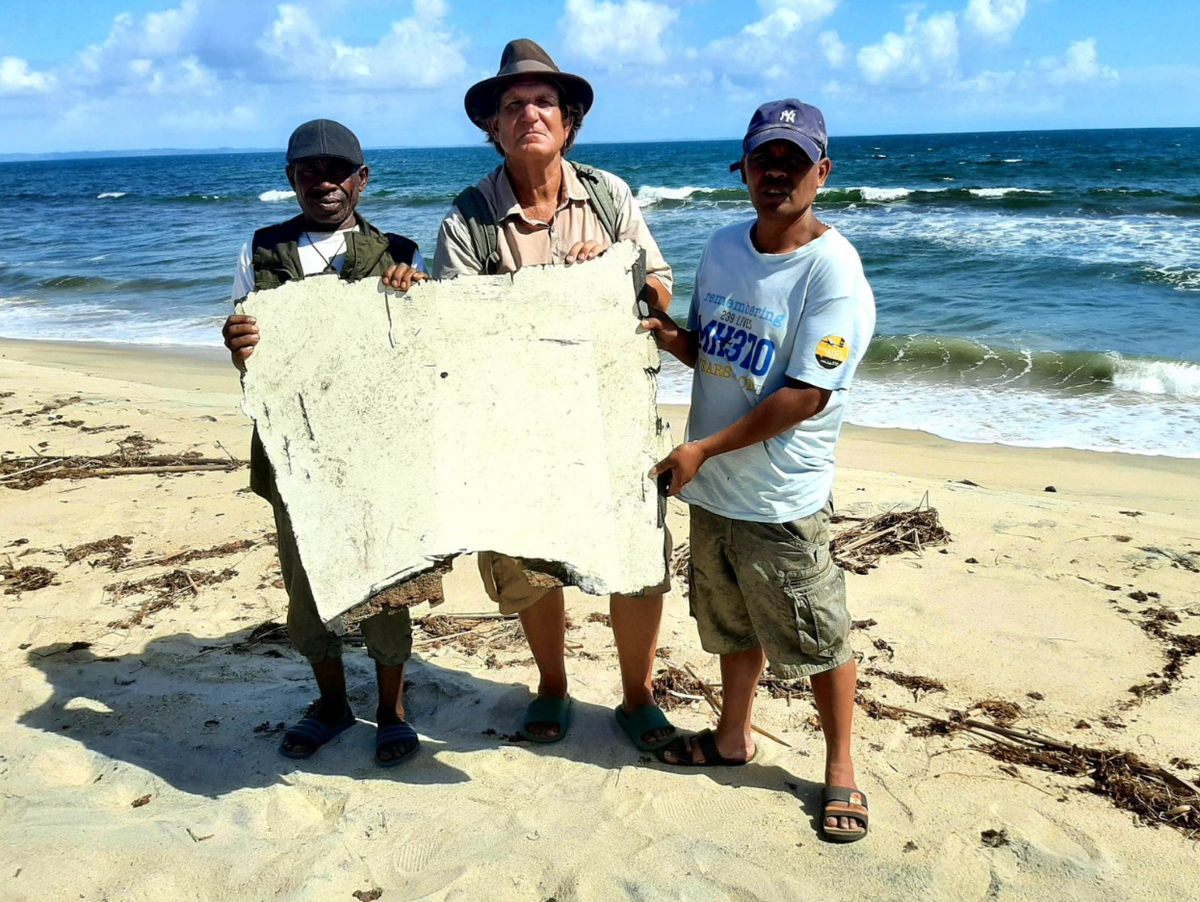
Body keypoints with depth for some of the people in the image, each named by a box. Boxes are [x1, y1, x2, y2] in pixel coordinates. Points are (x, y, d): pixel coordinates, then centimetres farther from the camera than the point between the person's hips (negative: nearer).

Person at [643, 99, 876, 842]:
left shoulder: (834, 272, -16)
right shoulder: (723, 248, 6)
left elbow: (805, 396, -21)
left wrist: (704, 448, -19)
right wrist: (674, 338, -6)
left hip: (783, 499, -6)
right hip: (713, 487, 7)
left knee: (819, 640, 7)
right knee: (732, 624, 22)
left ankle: (840, 769, 28)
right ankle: (734, 737, 43)